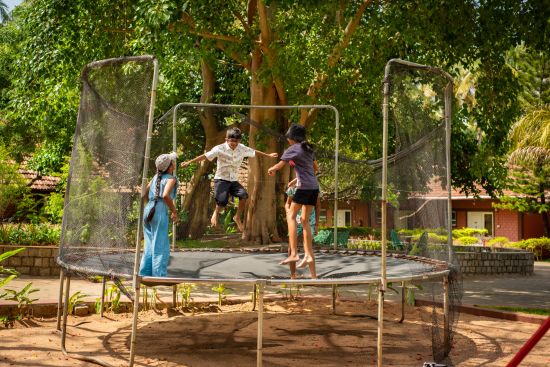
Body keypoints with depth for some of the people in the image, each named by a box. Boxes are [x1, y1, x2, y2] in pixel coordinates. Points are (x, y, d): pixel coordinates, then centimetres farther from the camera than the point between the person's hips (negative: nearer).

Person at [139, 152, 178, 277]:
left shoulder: (156, 177, 18)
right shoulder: (171, 179, -3)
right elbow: (166, 195, -20)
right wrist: (174, 212, -11)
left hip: (148, 210, 8)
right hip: (160, 212, -8)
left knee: (150, 246, 15)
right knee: (161, 247, -3)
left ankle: (145, 274, 18)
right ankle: (159, 276, -4)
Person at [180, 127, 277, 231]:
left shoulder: (242, 148, 1)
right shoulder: (220, 149, -12)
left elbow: (254, 152, 16)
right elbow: (205, 156, -15)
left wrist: (268, 155, 24)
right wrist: (189, 162, -21)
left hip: (233, 180, 4)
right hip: (221, 179, -4)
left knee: (244, 195, -22)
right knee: (222, 202, -18)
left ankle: (237, 217, -1)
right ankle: (215, 213, 20)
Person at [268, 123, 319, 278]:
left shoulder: (293, 149, -4)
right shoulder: (309, 149, 18)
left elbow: (278, 166, -3)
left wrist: (270, 170, 19)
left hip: (304, 187, -7)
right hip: (314, 187, 7)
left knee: (291, 216, -2)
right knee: (305, 220, 11)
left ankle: (293, 254, -11)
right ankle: (308, 255, 8)